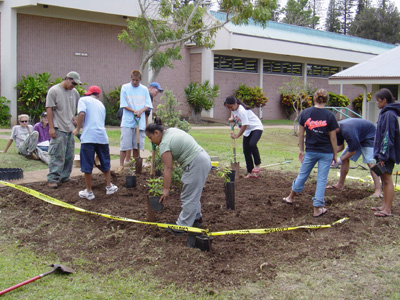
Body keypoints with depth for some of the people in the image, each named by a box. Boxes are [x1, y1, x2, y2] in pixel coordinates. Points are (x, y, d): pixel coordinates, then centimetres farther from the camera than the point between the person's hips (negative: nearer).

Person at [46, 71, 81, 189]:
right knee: (57, 155, -8)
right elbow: (49, 109, -8)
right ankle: (53, 179, -4)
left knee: (69, 156, 9)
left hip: (70, 128, 7)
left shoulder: (74, 92, 12)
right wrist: (51, 127, -13)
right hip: (59, 129, -7)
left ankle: (64, 177, 20)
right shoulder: (54, 91, -6)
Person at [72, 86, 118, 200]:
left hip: (88, 137, -5)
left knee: (87, 166, 4)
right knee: (105, 164, 20)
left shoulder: (83, 100, 6)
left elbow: (82, 113, -12)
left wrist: (78, 129, -1)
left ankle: (89, 192, 10)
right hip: (102, 136, 5)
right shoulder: (101, 104, 22)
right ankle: (109, 187, 29)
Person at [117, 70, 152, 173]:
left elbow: (148, 105, 7)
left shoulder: (144, 89, 9)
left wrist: (141, 111, -13)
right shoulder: (125, 88, 2)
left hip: (140, 122, 2)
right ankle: (121, 165, 2)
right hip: (127, 121, -2)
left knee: (137, 145, 6)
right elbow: (124, 104, -1)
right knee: (124, 145, -5)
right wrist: (134, 111, -13)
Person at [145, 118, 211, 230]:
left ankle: (183, 226, 1)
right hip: (204, 158, 10)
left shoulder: (164, 144, -13)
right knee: (193, 193, 20)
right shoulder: (171, 130, 14)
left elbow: (168, 168, -16)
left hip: (196, 165, -10)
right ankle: (196, 218, 29)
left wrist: (166, 189, -14)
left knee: (188, 196, -4)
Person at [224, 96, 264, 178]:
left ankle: (258, 165, -18)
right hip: (247, 130, 9)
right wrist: (232, 117, 3)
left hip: (256, 127, -9)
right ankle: (250, 172, 7)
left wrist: (237, 136, -20)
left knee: (252, 144, -33)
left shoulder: (242, 111, -28)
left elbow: (244, 125, -26)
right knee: (246, 151, 1)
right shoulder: (234, 109, -2)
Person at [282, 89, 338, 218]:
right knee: (322, 179, 6)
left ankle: (291, 197, 38)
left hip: (310, 151, 2)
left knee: (302, 174, 20)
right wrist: (335, 154, 5)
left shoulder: (305, 113, -4)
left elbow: (301, 133, 2)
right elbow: (333, 137, -5)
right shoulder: (329, 115, -9)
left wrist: (301, 150, 13)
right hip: (326, 153, -2)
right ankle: (317, 209, 10)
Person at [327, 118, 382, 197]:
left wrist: (340, 160, -21)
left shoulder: (347, 131, -39)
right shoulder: (338, 129, -11)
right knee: (345, 158, 4)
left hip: (369, 136, -9)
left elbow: (352, 151, -30)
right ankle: (340, 184, 14)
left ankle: (378, 190, -25)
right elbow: (340, 146, 1)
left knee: (369, 161, -22)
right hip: (357, 138, 9)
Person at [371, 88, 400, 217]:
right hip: (383, 152, 10)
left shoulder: (389, 114, -17)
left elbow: (388, 136, -21)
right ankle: (385, 205, 24)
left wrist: (383, 155, -22)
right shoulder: (385, 113, 14)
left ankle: (387, 210, -4)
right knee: (384, 179, 15)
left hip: (387, 153, -10)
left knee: (387, 179, -7)